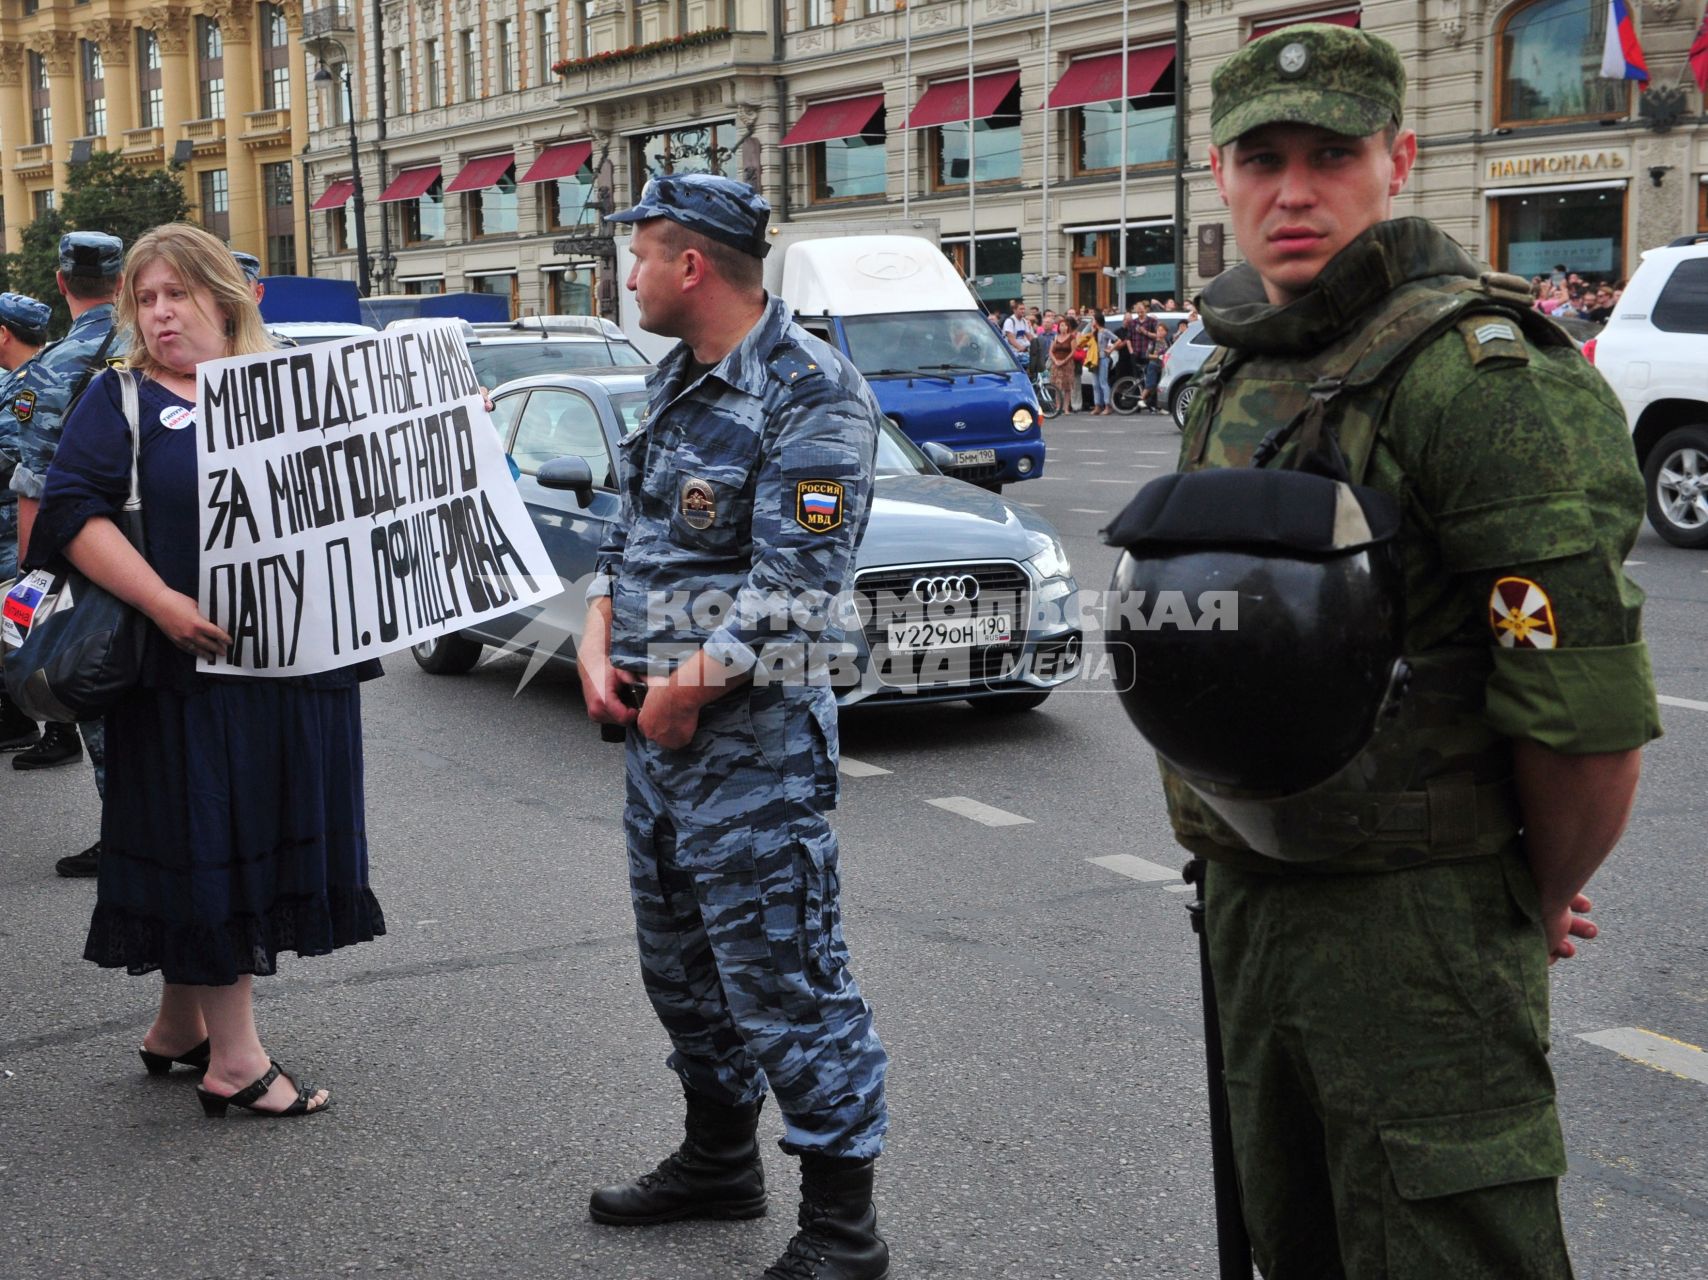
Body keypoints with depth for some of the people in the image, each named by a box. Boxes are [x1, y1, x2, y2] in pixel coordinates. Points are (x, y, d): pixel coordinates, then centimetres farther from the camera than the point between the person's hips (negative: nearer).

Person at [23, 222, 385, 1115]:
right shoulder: (123, 398, 1)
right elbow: (71, 509, -11)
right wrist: (164, 603, -22)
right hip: (192, 666, -5)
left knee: (264, 838, 10)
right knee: (207, 841, -1)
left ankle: (181, 1026, 27)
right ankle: (233, 1058, 7)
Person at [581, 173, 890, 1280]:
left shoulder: (813, 396, -17)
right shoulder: (679, 380, 12)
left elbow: (791, 592, -23)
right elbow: (630, 530, 18)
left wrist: (679, 694, -17)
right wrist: (600, 648, 1)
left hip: (753, 743, -9)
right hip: (657, 733, 9)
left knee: (784, 982, -3)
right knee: (683, 966, 21)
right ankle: (719, 1161, 39)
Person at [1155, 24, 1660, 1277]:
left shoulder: (1479, 374, -19)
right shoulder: (1240, 374, 10)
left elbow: (1591, 719, -23)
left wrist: (1540, 903, -7)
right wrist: (1245, 879, 14)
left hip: (1418, 927, -8)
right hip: (1249, 895, 9)